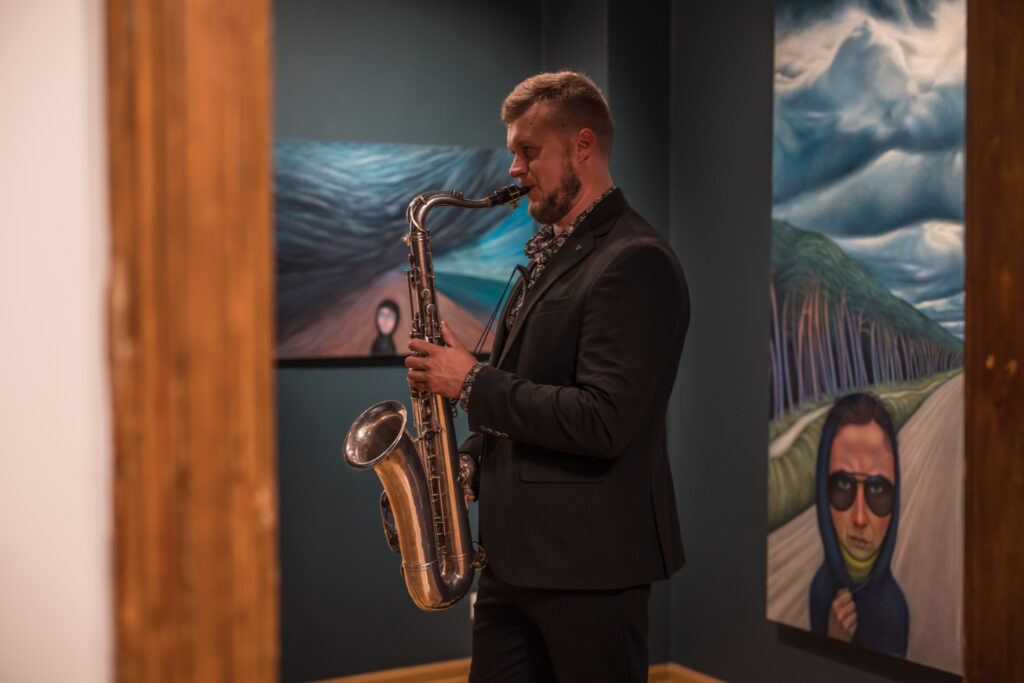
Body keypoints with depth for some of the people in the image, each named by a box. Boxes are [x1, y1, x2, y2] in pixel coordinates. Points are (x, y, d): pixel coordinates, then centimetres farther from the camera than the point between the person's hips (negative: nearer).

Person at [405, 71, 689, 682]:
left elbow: (602, 423, -24)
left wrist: (472, 381, -17)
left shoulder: (636, 262, -16)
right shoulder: (550, 252, 15)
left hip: (589, 565, -9)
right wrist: (475, 460, 7)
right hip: (514, 556, 9)